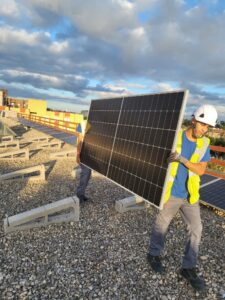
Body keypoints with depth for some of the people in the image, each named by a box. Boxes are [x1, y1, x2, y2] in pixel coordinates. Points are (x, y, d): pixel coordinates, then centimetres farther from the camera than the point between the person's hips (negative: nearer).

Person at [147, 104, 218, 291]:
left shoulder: (204, 144, -2)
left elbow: (201, 170, -10)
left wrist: (182, 159, -26)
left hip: (189, 194, 4)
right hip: (170, 192, -3)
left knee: (196, 230, 8)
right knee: (161, 226, 13)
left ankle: (188, 268, 28)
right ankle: (154, 255, 38)